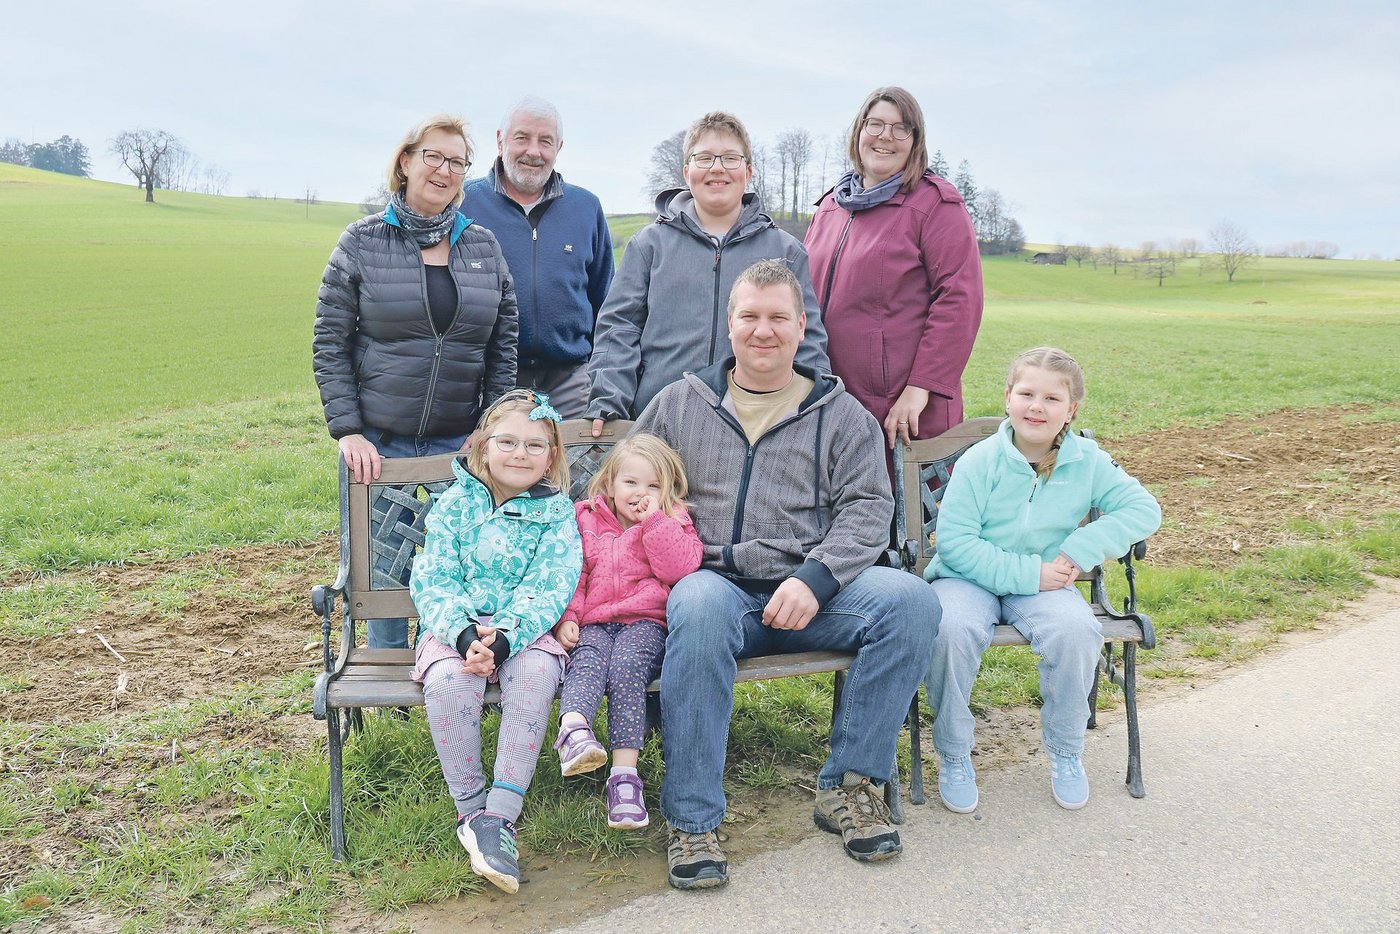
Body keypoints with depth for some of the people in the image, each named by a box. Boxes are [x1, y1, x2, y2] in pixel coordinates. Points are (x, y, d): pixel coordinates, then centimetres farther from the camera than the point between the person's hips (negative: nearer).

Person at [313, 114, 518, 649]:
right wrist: (347, 431, -9)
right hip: (378, 442, -2)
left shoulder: (485, 248, 7)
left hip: (461, 443, 2)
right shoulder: (362, 242, 1)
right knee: (383, 574, 6)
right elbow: (329, 345, 0)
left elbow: (503, 349, 8)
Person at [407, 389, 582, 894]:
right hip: (456, 627, 1)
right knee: (448, 680, -32)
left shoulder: (557, 512, 2)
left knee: (535, 675, -33)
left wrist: (504, 638, -26)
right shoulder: (455, 503, 5)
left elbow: (549, 587, -8)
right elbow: (432, 580, -3)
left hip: (525, 629, 0)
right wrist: (464, 635, -22)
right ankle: (470, 811, -15)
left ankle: (499, 816, -27)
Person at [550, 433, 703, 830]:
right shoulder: (586, 521, 17)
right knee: (587, 661, -31)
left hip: (644, 622, -2)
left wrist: (654, 520, -8)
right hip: (593, 622, 2)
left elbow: (680, 567, -6)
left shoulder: (672, 522, 13)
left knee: (626, 666, -31)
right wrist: (566, 617, -2)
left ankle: (624, 772, -37)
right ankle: (573, 729, -59)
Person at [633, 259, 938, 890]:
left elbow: (867, 509, 3)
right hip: (716, 582, -1)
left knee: (910, 599, -26)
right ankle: (691, 821, -25)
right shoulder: (680, 403, 17)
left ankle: (848, 786, -12)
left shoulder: (840, 413, 14)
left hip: (808, 593, 1)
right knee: (700, 606, -37)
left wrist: (814, 578, -15)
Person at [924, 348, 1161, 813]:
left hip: (1043, 583, 2)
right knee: (952, 628, -34)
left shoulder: (1087, 461, -1)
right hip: (968, 579, -2)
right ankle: (953, 753, -11)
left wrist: (1082, 548, -17)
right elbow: (954, 540, -14)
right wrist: (1026, 573, -21)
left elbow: (1144, 509, -4)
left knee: (1077, 630, -29)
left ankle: (1066, 752, -3)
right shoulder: (979, 461, -11)